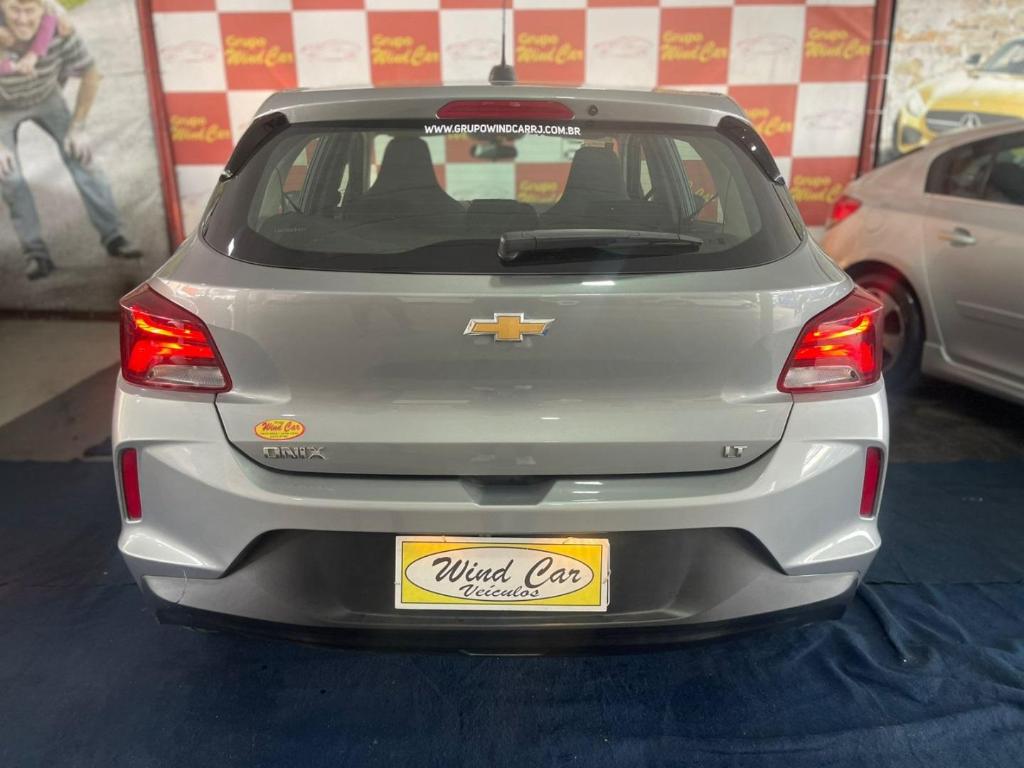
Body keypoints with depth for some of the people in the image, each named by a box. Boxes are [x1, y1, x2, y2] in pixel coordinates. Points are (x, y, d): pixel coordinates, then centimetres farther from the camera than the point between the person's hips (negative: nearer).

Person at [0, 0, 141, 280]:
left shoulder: (60, 31, -33)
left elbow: (91, 74, -16)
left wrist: (78, 126, -15)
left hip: (45, 97, 1)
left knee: (80, 156, -12)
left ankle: (113, 237, -8)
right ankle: (35, 253, -7)